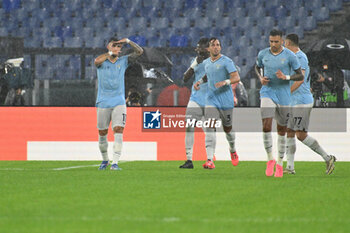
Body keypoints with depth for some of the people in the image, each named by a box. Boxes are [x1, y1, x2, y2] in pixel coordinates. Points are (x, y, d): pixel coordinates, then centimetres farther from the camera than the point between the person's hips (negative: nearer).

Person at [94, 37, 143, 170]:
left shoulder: (123, 61, 9)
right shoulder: (102, 62, 2)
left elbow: (139, 51, 1)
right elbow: (97, 61, -23)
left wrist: (128, 41, -10)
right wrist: (110, 53, -14)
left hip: (119, 103, 0)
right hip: (103, 103, 0)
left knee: (118, 131, -14)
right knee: (102, 133, 7)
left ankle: (115, 163, -18)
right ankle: (105, 160, 27)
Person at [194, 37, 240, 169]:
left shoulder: (226, 62, -7)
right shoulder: (206, 63, 11)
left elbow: (237, 78, -14)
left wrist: (225, 82, -31)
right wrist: (200, 82, 11)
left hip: (226, 100, -3)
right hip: (211, 100, 3)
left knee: (227, 128, 11)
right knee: (210, 128, -15)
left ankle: (233, 151, 43)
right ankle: (209, 160, -23)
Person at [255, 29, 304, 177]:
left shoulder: (290, 56, -6)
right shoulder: (263, 54, 2)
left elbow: (300, 76, -1)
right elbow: (257, 67, 22)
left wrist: (286, 77, -19)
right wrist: (260, 78, 0)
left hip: (283, 96, -1)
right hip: (267, 93, 1)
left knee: (282, 130, 6)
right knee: (266, 126, -18)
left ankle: (280, 164, 20)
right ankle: (270, 159, -4)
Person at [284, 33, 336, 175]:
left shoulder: (300, 57, -13)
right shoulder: (295, 57, 18)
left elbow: (300, 79, -23)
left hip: (301, 102, -10)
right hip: (294, 102, 10)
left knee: (301, 135, -11)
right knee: (289, 133, 5)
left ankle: (327, 158, -4)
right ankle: (290, 167, 5)